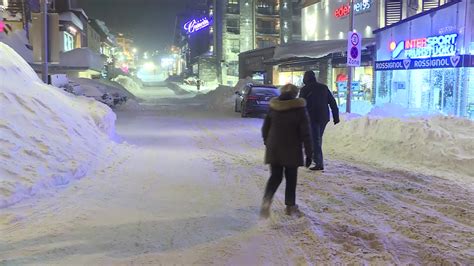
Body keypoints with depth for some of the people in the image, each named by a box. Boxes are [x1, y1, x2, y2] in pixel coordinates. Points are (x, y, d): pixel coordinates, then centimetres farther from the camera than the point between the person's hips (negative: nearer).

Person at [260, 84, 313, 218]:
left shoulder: (273, 108, 1)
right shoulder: (299, 109, -9)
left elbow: (265, 128, 10)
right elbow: (306, 133, -10)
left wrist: (267, 143, 26)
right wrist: (309, 153, -5)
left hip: (274, 149, 3)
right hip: (292, 150, -3)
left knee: (275, 176, 9)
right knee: (291, 178, 11)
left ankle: (267, 199, -14)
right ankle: (290, 206, 18)